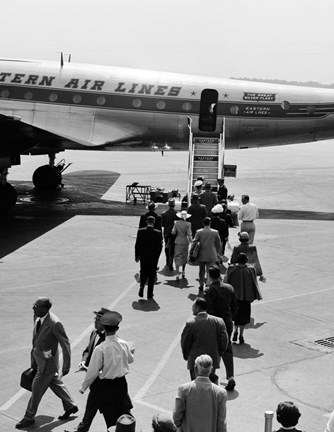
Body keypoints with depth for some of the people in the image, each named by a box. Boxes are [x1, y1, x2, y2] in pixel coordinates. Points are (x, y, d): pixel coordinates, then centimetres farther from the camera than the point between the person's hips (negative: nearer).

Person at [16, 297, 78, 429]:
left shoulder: (55, 324, -29)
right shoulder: (37, 317, -5)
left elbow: (65, 344, -21)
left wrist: (66, 366, -17)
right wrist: (33, 360, 18)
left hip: (47, 362, -8)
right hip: (38, 358, 8)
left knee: (37, 389, 4)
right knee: (55, 383, 22)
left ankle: (29, 417, 21)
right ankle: (70, 406, 40)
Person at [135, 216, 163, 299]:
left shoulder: (140, 231, -8)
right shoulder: (158, 233, -11)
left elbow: (137, 245, -4)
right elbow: (160, 246, -7)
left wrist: (137, 256, 7)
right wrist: (157, 256, 6)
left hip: (143, 256, 1)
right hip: (154, 258, -1)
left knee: (143, 272, 19)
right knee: (152, 275, 10)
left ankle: (142, 286, -7)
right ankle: (149, 294, 12)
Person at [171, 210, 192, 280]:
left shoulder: (176, 223, -6)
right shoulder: (188, 224, -11)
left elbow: (173, 232, -4)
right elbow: (189, 234, -12)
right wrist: (191, 240, 2)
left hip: (178, 242, 0)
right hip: (185, 242, 0)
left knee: (177, 258, 1)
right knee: (184, 257, 19)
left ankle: (177, 274, -11)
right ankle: (183, 272, 30)